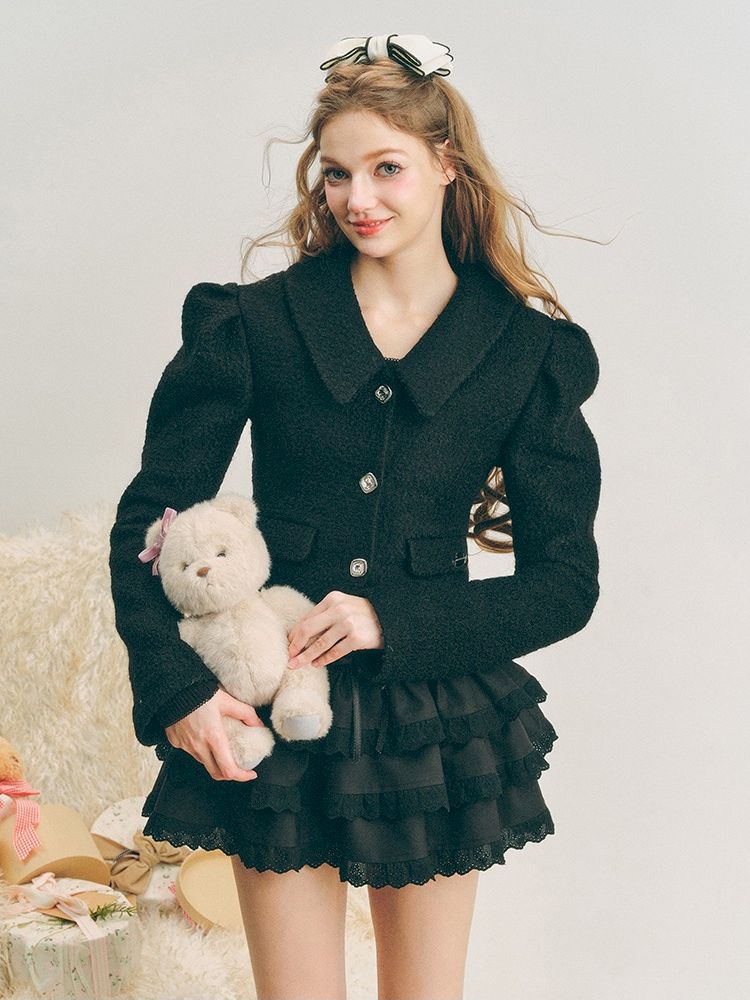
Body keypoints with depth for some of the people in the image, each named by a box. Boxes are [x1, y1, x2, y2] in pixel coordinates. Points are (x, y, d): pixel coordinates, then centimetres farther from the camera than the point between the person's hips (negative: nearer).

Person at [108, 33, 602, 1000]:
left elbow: (566, 582, -1)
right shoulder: (252, 324, -3)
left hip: (436, 730, 1)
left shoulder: (529, 352, -1)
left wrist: (394, 619, -13)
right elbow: (146, 521, 0)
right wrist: (176, 687, -12)